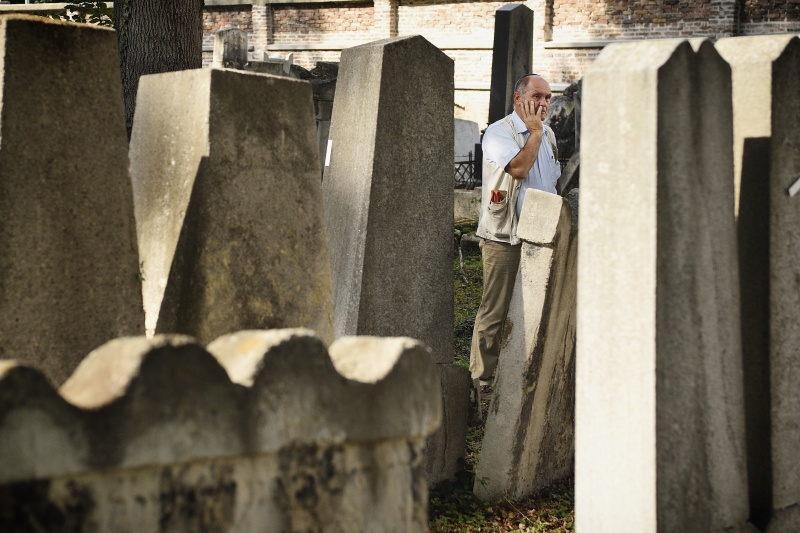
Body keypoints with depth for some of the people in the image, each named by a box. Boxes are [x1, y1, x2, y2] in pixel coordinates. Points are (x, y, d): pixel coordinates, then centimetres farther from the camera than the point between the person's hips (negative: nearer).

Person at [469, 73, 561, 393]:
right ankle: (482, 379, 1)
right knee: (495, 312, -5)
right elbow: (518, 168, -23)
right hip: (504, 237, -7)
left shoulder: (548, 135, 16)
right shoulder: (499, 132, -7)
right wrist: (534, 132, -11)